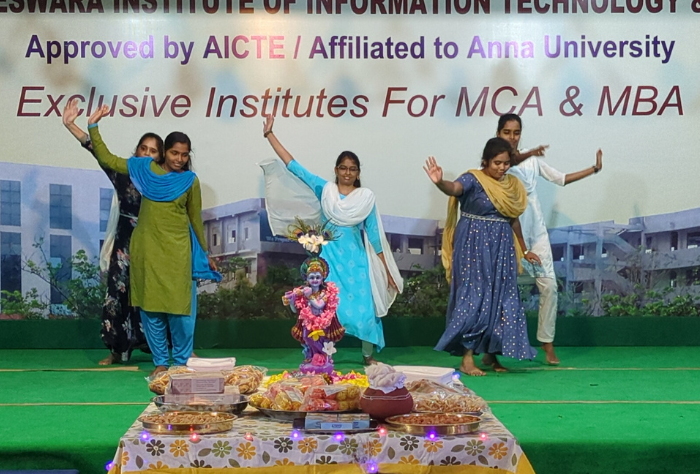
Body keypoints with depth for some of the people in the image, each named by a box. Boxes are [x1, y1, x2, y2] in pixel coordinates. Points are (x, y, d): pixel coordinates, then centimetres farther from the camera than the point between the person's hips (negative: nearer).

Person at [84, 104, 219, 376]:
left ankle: (181, 361, 11)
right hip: (146, 249, 2)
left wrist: (205, 255, 11)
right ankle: (160, 361, 14)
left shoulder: (190, 181, -1)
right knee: (150, 306, 4)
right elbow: (107, 159, 8)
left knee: (179, 306, -3)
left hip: (177, 251, -2)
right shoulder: (145, 168, 3)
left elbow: (195, 219, 7)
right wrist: (93, 126, 1)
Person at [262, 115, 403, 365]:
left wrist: (387, 270, 2)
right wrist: (269, 134, -5)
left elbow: (374, 234, 3)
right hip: (329, 259, 0)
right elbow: (293, 165, -1)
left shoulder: (366, 197, 0)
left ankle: (368, 356, 18)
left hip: (355, 261, 0)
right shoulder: (324, 189, 1)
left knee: (362, 307, 0)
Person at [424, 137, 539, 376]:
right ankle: (467, 358, -5)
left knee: (501, 299, 8)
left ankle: (490, 353, 21)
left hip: (501, 248, 6)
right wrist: (439, 182, -55)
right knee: (474, 297, -9)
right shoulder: (473, 179, -11)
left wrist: (524, 250, 24)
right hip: (475, 246, -6)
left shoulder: (512, 184, 8)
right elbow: (454, 188, -32)